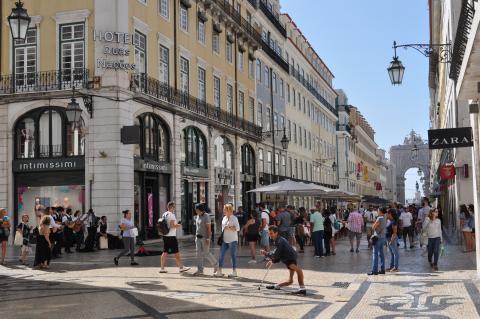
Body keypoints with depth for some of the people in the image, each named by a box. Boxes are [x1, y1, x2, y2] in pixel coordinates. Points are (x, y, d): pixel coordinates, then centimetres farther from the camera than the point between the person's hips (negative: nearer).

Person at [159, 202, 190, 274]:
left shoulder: (164, 214, 14)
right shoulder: (171, 215, -14)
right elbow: (172, 225, -21)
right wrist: (179, 225, -5)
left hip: (165, 235, 9)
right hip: (171, 236, -9)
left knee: (165, 252, 9)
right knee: (176, 252, 0)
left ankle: (162, 268, 6)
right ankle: (181, 267, 7)